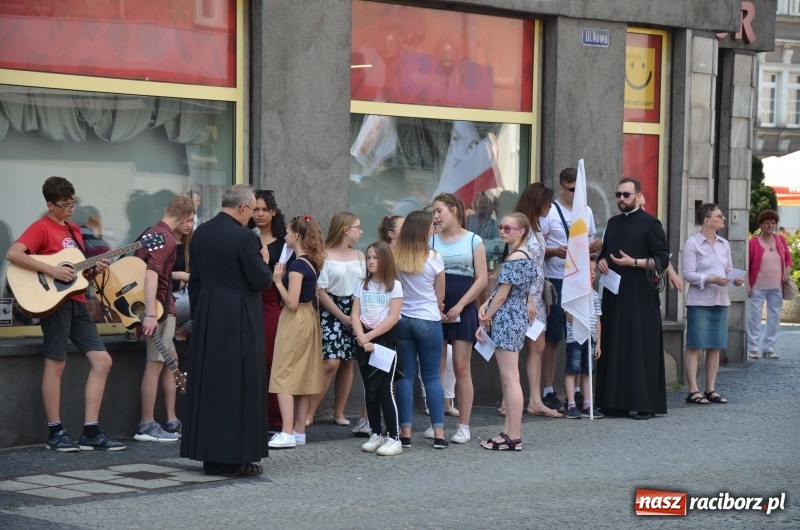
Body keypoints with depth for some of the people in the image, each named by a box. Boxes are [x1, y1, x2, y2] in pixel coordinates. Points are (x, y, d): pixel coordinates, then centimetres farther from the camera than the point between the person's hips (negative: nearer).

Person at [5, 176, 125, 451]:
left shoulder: (74, 230, 18)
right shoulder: (41, 228, -6)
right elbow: (12, 254, -21)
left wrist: (95, 269, 3)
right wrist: (51, 270, -24)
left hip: (76, 302, 8)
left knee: (102, 360, 2)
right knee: (56, 363, -3)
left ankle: (91, 433, 5)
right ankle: (55, 433, 6)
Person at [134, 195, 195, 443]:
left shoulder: (152, 233, 13)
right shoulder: (167, 239, -16)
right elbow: (151, 274, -28)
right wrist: (150, 315, -34)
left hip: (161, 307, 10)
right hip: (161, 308, -10)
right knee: (156, 364, -7)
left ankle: (172, 422, 17)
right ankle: (147, 427, -5)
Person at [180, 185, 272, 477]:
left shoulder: (200, 233, 6)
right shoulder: (244, 237, -16)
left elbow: (194, 279, 11)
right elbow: (260, 281, -15)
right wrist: (264, 262, 4)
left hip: (206, 319, 7)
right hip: (239, 320, -7)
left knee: (208, 383, 11)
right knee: (239, 385, -1)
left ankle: (209, 455, 16)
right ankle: (236, 456, 0)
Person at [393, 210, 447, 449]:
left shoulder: (394, 257, -4)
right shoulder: (433, 258, -8)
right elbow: (440, 297, 3)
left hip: (401, 319, 2)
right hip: (428, 321, -2)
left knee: (406, 376, 7)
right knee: (432, 377, 5)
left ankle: (405, 432, 5)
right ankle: (438, 432, 3)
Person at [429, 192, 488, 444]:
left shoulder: (473, 240, 2)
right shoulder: (432, 240, 8)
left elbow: (482, 279, -2)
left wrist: (459, 306, -9)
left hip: (464, 310, -2)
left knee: (461, 367, -1)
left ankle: (464, 426, 4)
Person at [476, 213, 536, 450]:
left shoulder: (514, 259, -15)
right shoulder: (524, 256, 15)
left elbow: (502, 295, -14)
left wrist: (485, 322, -6)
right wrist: (486, 305, 1)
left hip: (507, 321, -10)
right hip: (516, 319, 10)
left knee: (510, 379, -8)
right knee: (507, 379, 13)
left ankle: (514, 437, -7)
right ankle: (509, 431, 16)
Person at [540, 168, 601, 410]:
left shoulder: (586, 212, 14)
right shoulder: (549, 212, -3)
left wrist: (594, 248, 0)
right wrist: (554, 252, -22)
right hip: (555, 281, -5)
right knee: (552, 338, -1)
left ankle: (577, 389, 13)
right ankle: (548, 391, 3)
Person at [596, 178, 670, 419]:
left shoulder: (649, 223, -3)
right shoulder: (613, 223, 16)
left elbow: (662, 258, -7)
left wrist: (634, 262, -18)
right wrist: (601, 261, 3)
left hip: (640, 297, -6)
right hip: (614, 294, 6)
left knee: (641, 348, -7)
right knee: (614, 347, 4)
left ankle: (646, 404, -4)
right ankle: (615, 402, 8)